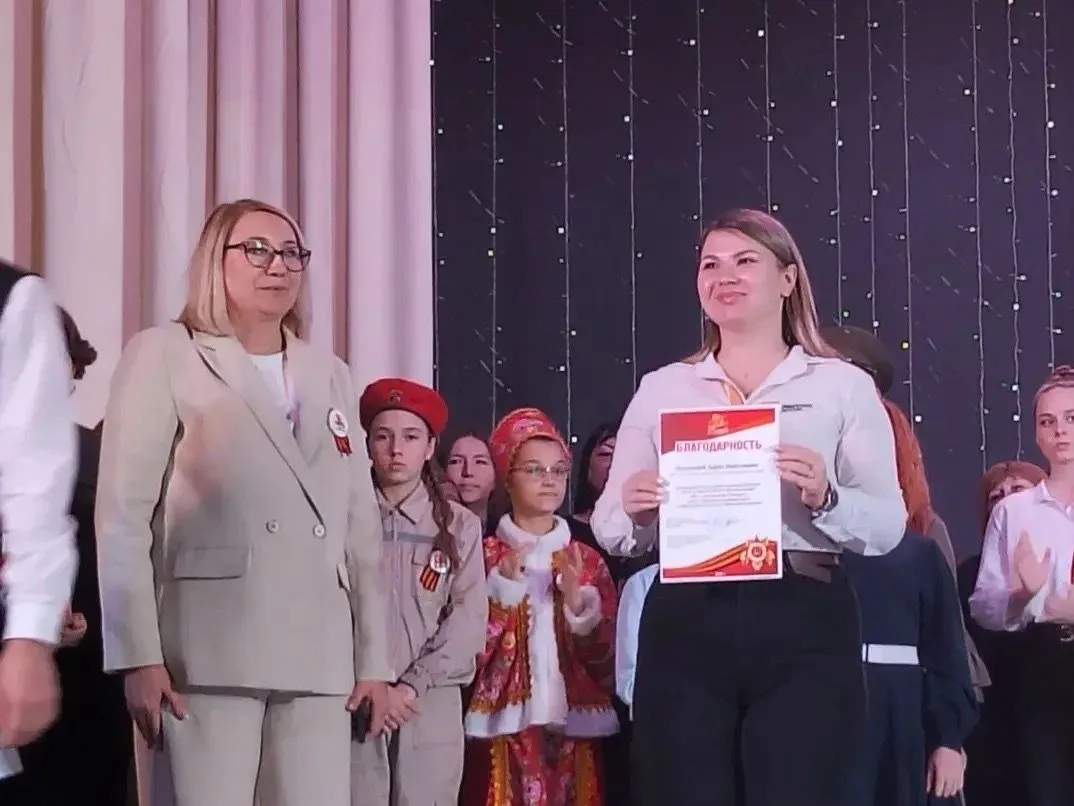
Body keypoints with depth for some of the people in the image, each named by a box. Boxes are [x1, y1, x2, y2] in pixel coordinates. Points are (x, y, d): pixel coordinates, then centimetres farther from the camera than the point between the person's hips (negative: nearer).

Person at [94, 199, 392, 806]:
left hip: (319, 654, 4)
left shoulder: (332, 375, 19)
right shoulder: (165, 356, 5)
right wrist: (138, 655, -11)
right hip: (213, 648, -4)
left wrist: (375, 658, 11)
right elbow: (123, 516, -3)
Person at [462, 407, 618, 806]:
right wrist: (502, 589, -14)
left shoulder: (587, 560, 8)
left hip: (574, 727, 2)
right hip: (504, 728, -2)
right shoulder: (485, 556, 3)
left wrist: (577, 600, -11)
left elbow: (608, 659, 3)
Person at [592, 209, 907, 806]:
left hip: (806, 627, -2)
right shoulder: (661, 389, 14)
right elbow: (610, 530, 12)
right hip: (684, 626, 2)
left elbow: (889, 525, 2)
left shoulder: (843, 385, 9)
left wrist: (825, 498, -18)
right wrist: (631, 510, -11)